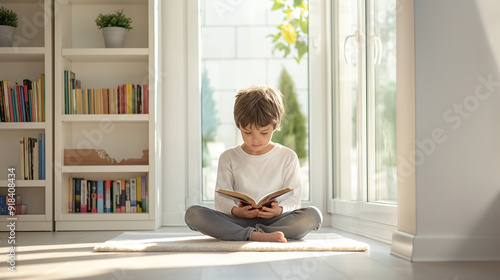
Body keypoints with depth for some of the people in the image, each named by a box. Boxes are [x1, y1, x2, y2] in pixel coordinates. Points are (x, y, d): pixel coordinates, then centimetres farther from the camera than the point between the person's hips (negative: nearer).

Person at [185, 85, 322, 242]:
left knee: (313, 216, -29)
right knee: (193, 214, -26)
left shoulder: (288, 157, 8)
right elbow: (221, 199, 2)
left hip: (273, 220, 0)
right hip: (239, 221, 1)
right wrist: (235, 211, -23)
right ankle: (255, 235, -39)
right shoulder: (229, 158, 10)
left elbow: (293, 199, 2)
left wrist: (279, 210, -23)